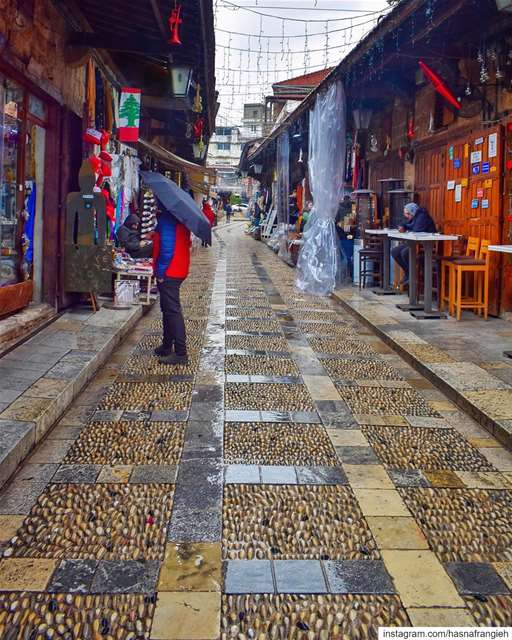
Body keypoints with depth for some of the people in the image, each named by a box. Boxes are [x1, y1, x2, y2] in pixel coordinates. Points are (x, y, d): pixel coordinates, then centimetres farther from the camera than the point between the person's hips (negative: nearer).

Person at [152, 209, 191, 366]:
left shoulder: (166, 218, -18)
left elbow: (167, 247, -23)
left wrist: (160, 270, -16)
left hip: (168, 272, -10)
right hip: (179, 270, 10)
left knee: (172, 311, -7)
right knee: (168, 310, 19)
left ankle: (180, 354, -5)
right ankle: (167, 347, 28)